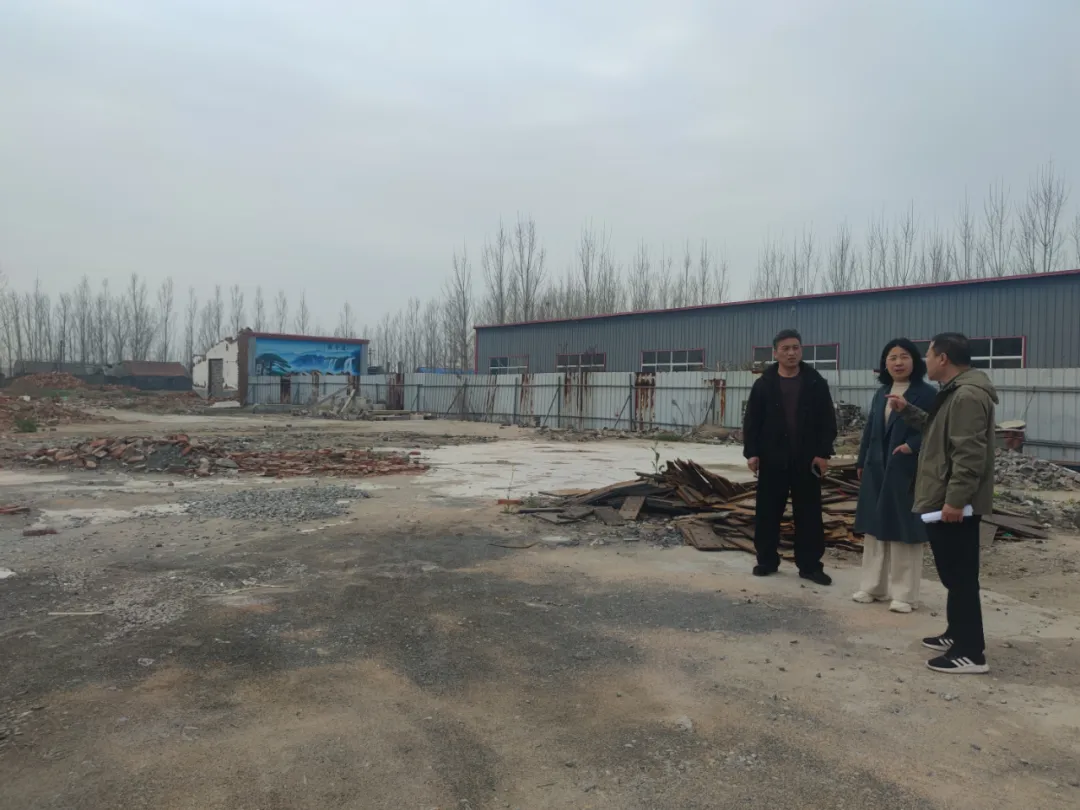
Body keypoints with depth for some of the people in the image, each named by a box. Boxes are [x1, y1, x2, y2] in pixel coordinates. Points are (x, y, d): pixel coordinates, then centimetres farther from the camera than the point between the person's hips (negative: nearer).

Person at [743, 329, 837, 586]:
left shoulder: (816, 383, 2)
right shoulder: (764, 384, 2)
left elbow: (827, 421, 2)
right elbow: (751, 421, 2)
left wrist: (823, 453, -7)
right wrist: (751, 452, -6)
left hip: (806, 460, 0)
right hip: (772, 459, 0)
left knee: (809, 514, 5)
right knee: (768, 512, 7)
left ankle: (810, 565, 14)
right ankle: (767, 560, 19)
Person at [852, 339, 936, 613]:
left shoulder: (927, 394, -6)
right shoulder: (881, 393, 13)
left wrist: (912, 446, -27)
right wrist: (862, 462, 15)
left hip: (907, 472, -6)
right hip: (877, 471, 7)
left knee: (904, 530, 0)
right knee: (874, 528, 11)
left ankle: (904, 594, 9)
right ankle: (873, 587, 22)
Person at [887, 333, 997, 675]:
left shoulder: (968, 395, -20)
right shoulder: (956, 392, 15)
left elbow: (969, 454, -26)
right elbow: (937, 430, 28)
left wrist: (955, 499, -27)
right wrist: (907, 410, 22)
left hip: (955, 504, -11)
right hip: (945, 500, 11)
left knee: (960, 574, -5)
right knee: (953, 572, 18)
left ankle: (971, 652, 3)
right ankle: (958, 634, 30)